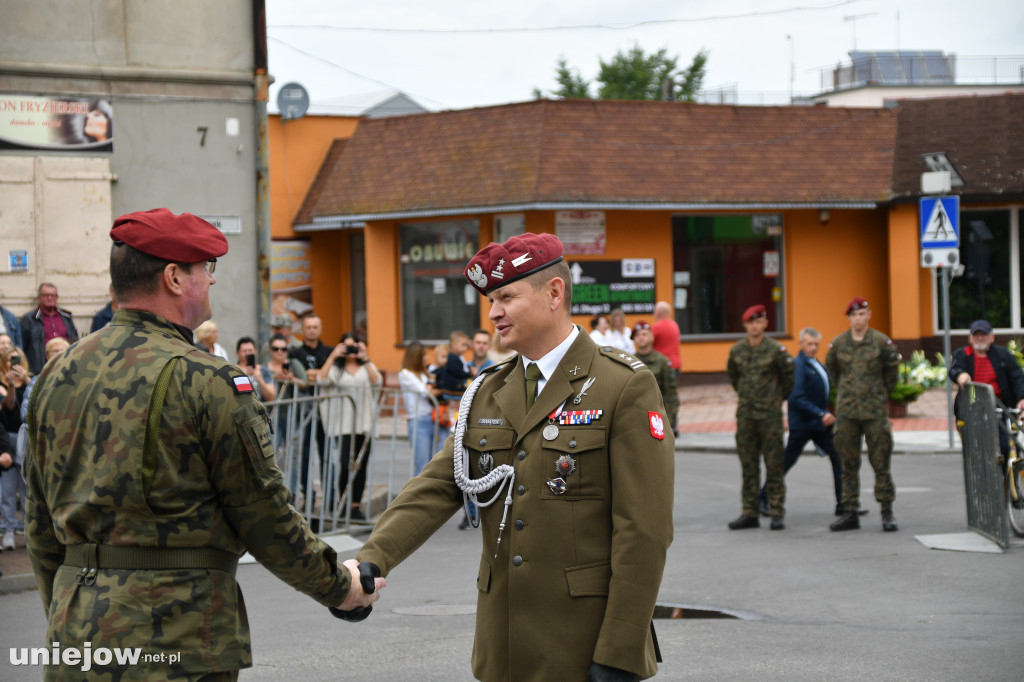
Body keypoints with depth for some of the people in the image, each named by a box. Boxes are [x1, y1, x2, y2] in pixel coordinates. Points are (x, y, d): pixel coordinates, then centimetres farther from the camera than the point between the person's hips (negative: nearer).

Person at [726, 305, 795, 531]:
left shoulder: (775, 349, -6)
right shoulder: (736, 350, 4)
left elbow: (789, 375, 5)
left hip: (770, 413, -4)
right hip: (745, 413, 4)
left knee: (774, 465, -2)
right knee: (748, 467, 6)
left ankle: (778, 513, 3)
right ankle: (749, 513, 10)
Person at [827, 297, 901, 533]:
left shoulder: (881, 342, -1)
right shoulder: (838, 344, 4)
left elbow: (892, 370, 13)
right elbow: (832, 369, 21)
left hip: (875, 410, -2)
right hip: (847, 411, 2)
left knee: (880, 462, -2)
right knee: (849, 464, 4)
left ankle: (887, 513, 4)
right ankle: (850, 512, 10)